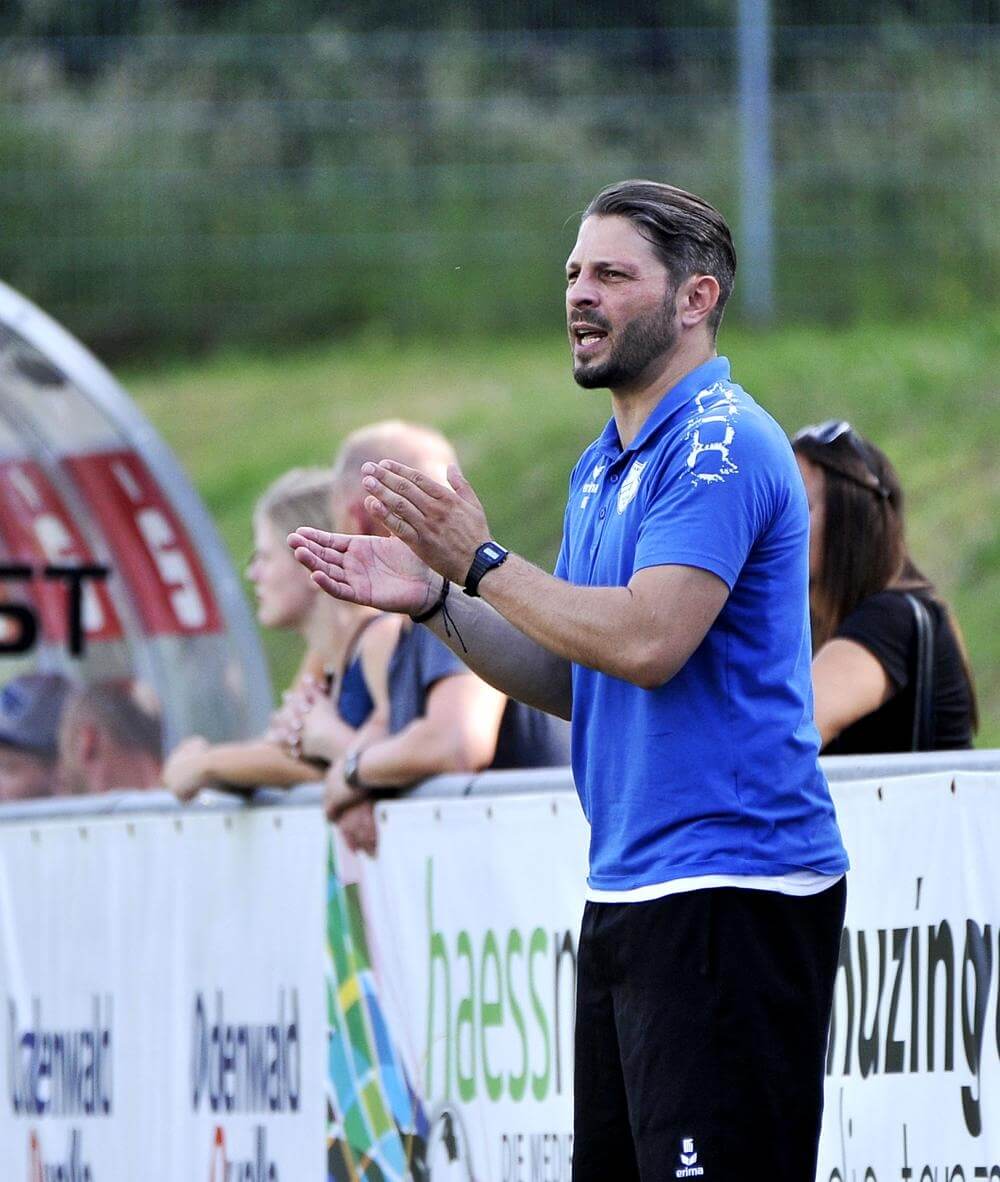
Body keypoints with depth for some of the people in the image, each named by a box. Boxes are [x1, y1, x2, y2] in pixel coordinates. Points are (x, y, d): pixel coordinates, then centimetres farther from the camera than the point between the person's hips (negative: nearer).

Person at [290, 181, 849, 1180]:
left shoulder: (720, 444, -12)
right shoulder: (603, 467, 19)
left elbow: (646, 641, -22)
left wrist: (483, 562, -12)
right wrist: (433, 600, 9)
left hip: (727, 894, -10)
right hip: (626, 894, 10)